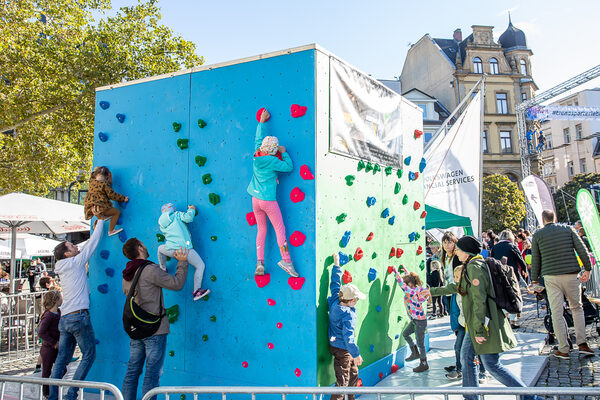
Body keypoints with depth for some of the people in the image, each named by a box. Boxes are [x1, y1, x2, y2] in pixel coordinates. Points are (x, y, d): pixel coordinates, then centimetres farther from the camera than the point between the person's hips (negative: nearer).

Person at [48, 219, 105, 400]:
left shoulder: (64, 269, 17)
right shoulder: (75, 262, -4)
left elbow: (88, 246, 26)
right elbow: (93, 243, 0)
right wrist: (101, 221, 10)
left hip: (64, 319, 8)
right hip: (78, 316, -8)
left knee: (62, 358, 11)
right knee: (89, 355, 1)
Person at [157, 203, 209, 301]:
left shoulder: (161, 225, 19)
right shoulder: (176, 214, 6)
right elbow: (188, 218, -9)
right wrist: (191, 209, 11)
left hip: (171, 250, 4)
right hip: (184, 248, -4)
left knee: (160, 248, 39)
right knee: (200, 266, 6)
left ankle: (163, 270, 48)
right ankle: (197, 291, -3)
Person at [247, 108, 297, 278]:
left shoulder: (256, 155, -1)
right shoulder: (272, 161, -16)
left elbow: (258, 138, 14)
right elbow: (289, 167, -6)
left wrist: (262, 121, 23)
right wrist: (284, 153, 1)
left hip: (255, 199, 6)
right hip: (268, 201, -6)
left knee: (261, 230, 13)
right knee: (280, 229, 3)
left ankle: (259, 262, 9)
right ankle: (286, 260, 2)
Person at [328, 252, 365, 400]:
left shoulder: (335, 303, -6)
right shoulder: (348, 314, -27)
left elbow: (335, 284, 5)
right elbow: (348, 336, -27)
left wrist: (336, 264, 12)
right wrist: (356, 354, -19)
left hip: (336, 345, 9)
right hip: (342, 350, -9)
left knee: (353, 374, 25)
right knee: (342, 381, 1)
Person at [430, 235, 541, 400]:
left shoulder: (474, 267, -18)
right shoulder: (470, 266, 13)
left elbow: (479, 300, -23)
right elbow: (456, 287, 26)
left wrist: (479, 330, -23)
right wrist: (433, 291, 34)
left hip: (483, 321, -10)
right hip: (474, 324, 10)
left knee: (492, 365, -4)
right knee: (466, 357, 14)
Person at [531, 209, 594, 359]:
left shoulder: (538, 235, 3)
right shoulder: (567, 229, 6)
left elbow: (535, 259, 5)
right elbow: (581, 249, 2)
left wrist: (534, 279, 13)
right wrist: (587, 268, 7)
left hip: (551, 277, -1)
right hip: (571, 274, 2)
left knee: (556, 312, 2)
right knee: (577, 308, 17)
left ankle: (564, 349, 4)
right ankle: (582, 344, 9)